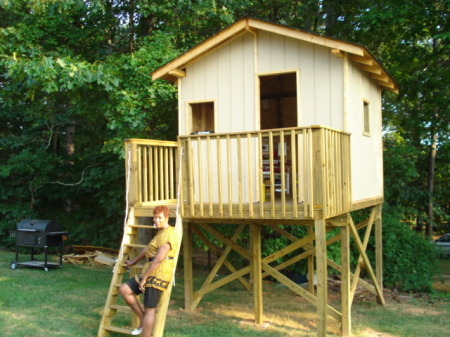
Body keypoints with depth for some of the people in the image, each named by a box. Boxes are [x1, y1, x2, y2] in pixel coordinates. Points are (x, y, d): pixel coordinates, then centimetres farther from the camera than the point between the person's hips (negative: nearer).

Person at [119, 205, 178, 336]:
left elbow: (159, 258, -23)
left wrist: (144, 278, -19)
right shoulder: (160, 232, 19)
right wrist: (133, 262, 41)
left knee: (149, 309, -6)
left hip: (158, 275, -10)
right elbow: (148, 249, 32)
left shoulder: (168, 234, -14)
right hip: (150, 272, 10)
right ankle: (143, 321, 11)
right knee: (124, 290, 6)